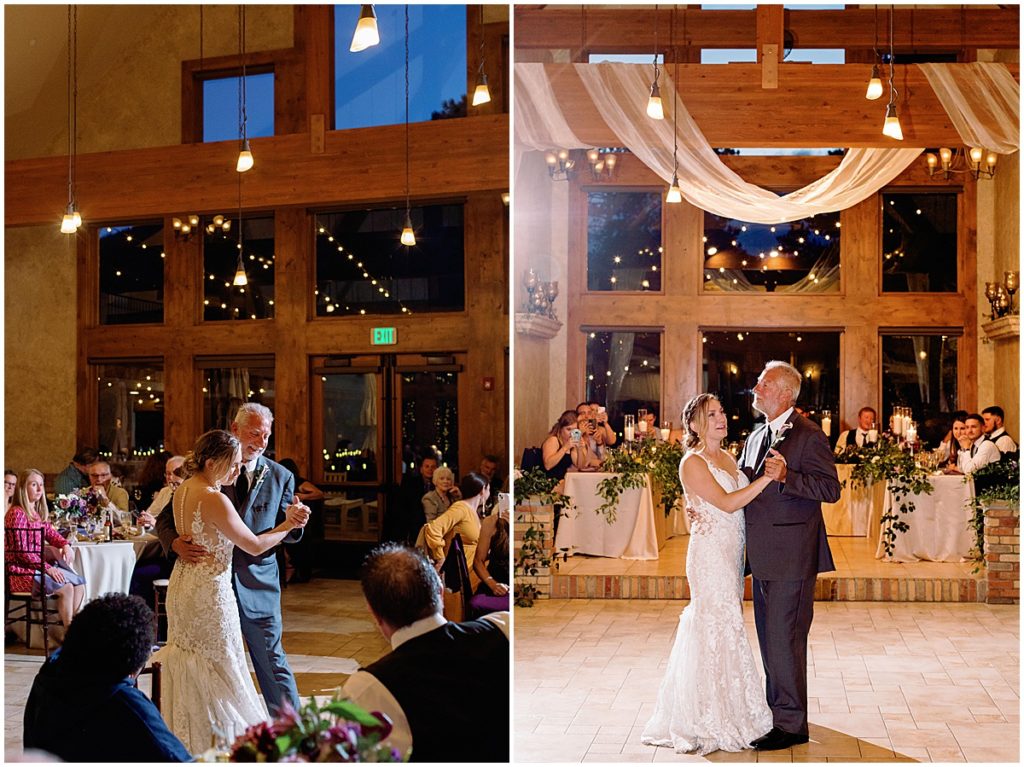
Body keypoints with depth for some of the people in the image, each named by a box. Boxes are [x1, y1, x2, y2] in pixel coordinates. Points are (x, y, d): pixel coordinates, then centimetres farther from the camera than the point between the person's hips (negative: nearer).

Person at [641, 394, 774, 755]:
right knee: (718, 630, -5)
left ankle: (729, 709, 20)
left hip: (733, 553, 8)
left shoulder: (728, 459, 15)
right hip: (710, 553, -7)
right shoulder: (692, 462, -11)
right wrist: (767, 477, -24)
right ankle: (713, 722, 4)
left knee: (727, 627, 10)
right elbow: (727, 503, -20)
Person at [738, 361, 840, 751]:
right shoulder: (756, 437, 16)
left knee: (784, 638, -5)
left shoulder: (809, 436, -11)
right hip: (764, 557, 9)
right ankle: (776, 710, 29)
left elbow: (831, 489, -18)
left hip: (791, 556, -9)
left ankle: (791, 723, 3)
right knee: (769, 637, 17)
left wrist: (786, 477, -29)